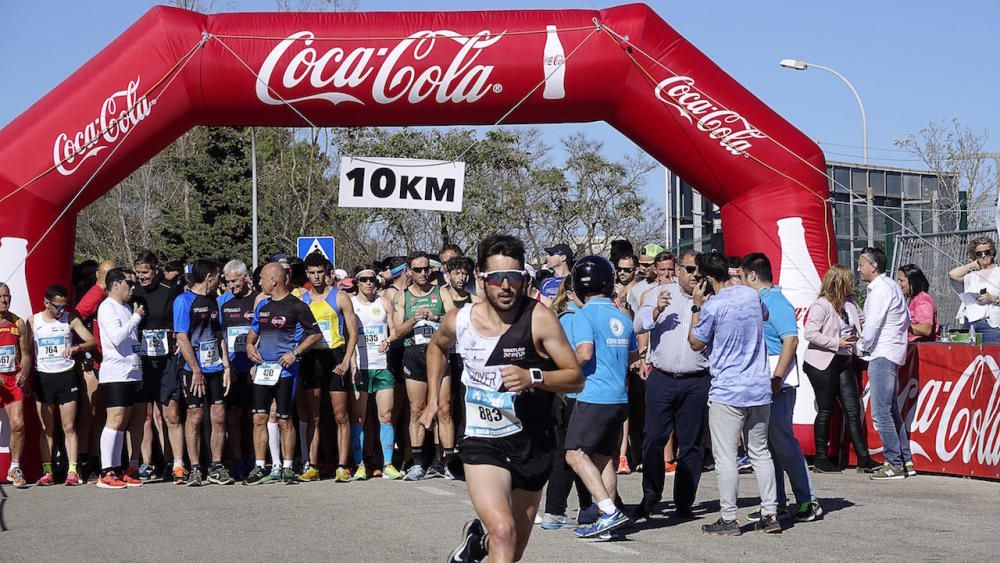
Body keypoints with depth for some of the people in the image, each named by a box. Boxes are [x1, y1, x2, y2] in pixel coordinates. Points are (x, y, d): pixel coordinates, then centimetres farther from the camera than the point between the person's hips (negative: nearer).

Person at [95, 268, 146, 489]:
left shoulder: (127, 307, 19)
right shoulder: (107, 307, -7)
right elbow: (117, 337, -19)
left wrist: (138, 372, 21)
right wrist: (136, 318, -11)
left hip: (130, 373, 9)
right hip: (115, 373, -9)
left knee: (123, 422, 8)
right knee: (115, 420, -12)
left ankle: (117, 469, 10)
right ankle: (106, 473, -12)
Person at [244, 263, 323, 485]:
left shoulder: (296, 306, -5)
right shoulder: (263, 305, 14)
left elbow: (316, 334, -4)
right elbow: (253, 330, 27)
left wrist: (295, 353, -13)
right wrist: (249, 345, 6)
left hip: (285, 369, -6)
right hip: (263, 369, 6)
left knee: (284, 420, 0)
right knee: (259, 418, 2)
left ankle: (287, 468, 9)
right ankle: (259, 468, 8)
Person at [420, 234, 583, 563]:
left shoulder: (539, 319, -13)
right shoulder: (459, 320, -4)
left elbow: (576, 379, -12)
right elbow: (437, 346, 21)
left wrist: (533, 377, -29)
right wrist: (433, 400, 17)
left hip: (533, 445, 1)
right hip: (482, 443, -1)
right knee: (503, 531, -26)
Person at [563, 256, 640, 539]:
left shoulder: (585, 315, -9)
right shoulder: (622, 317, 13)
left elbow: (584, 353, -20)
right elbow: (634, 354, 23)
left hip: (594, 396, -8)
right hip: (619, 398, 8)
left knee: (576, 454, -5)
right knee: (603, 457, 12)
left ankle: (610, 512, -15)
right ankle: (608, 519, 10)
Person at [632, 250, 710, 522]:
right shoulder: (658, 293, 9)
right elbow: (639, 325, 1)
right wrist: (657, 310, -15)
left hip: (696, 382, 0)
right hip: (662, 379, 0)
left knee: (691, 445, 4)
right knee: (653, 440, -2)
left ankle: (683, 503, 12)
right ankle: (649, 500, 11)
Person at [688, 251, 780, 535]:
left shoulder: (712, 307, -15)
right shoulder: (751, 295, 4)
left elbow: (696, 343, -2)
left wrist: (697, 307, 3)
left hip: (727, 392, -6)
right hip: (759, 387, 7)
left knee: (725, 456, 0)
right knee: (760, 452, 14)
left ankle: (729, 519, 1)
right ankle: (770, 514, 14)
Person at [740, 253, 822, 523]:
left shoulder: (776, 302, -13)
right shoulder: (759, 302, 16)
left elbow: (791, 340, -21)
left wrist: (776, 379, -25)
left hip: (776, 385, -10)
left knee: (783, 441, -6)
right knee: (767, 443, 12)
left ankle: (808, 502, 1)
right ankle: (776, 503, 18)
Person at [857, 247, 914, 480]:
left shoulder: (879, 290, -14)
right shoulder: (892, 286, 16)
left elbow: (872, 326, -17)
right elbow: (907, 319, 22)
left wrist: (864, 347, -1)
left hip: (881, 354, -10)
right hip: (893, 352, 10)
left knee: (881, 412, -9)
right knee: (891, 410, 14)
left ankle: (894, 464, -8)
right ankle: (905, 461, 16)